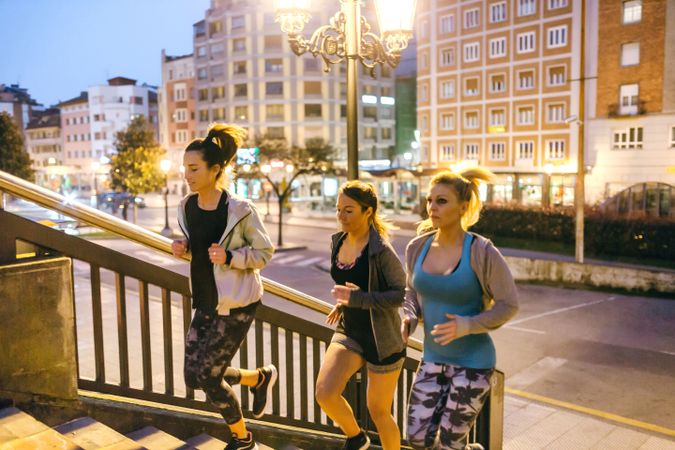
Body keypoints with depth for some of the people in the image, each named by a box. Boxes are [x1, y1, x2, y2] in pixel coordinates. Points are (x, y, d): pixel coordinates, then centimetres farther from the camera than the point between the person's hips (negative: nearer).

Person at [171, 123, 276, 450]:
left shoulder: (239, 210, -18)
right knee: (195, 377, 10)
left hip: (236, 304, -7)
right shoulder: (187, 207, 1)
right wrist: (184, 249, -6)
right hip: (205, 303, 7)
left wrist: (229, 257, -26)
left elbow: (265, 252, -10)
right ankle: (260, 377, 35)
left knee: (208, 377, -1)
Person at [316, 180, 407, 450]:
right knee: (325, 393, -13)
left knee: (378, 410, 8)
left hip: (382, 338, -5)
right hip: (349, 332, 5)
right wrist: (343, 303, 7)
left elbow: (403, 294, -17)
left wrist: (358, 299, -26)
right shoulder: (338, 242, 2)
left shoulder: (381, 250, -19)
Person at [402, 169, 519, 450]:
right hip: (434, 359, 5)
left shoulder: (482, 252, -20)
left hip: (473, 362, -5)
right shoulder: (417, 247, -5)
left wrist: (466, 326, -25)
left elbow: (509, 304, -12)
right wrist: (407, 321, -9)